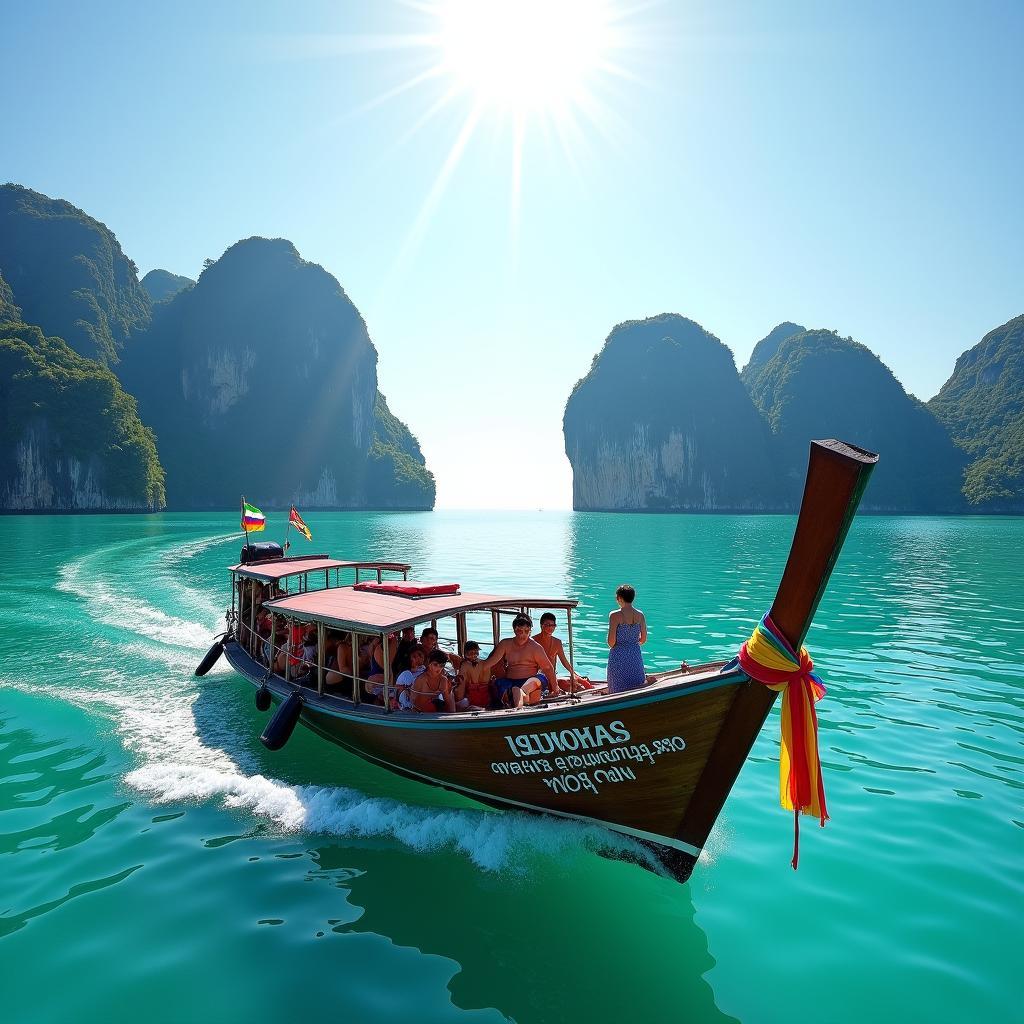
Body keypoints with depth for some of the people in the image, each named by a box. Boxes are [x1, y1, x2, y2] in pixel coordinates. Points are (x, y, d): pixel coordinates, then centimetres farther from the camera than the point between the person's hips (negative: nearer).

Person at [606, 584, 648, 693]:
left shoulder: (615, 615, -14)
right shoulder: (640, 615, -1)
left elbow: (611, 641, -16)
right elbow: (643, 639, 5)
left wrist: (613, 646, 6)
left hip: (618, 656, -4)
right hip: (636, 655, 4)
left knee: (619, 688, 7)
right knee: (636, 688, 16)